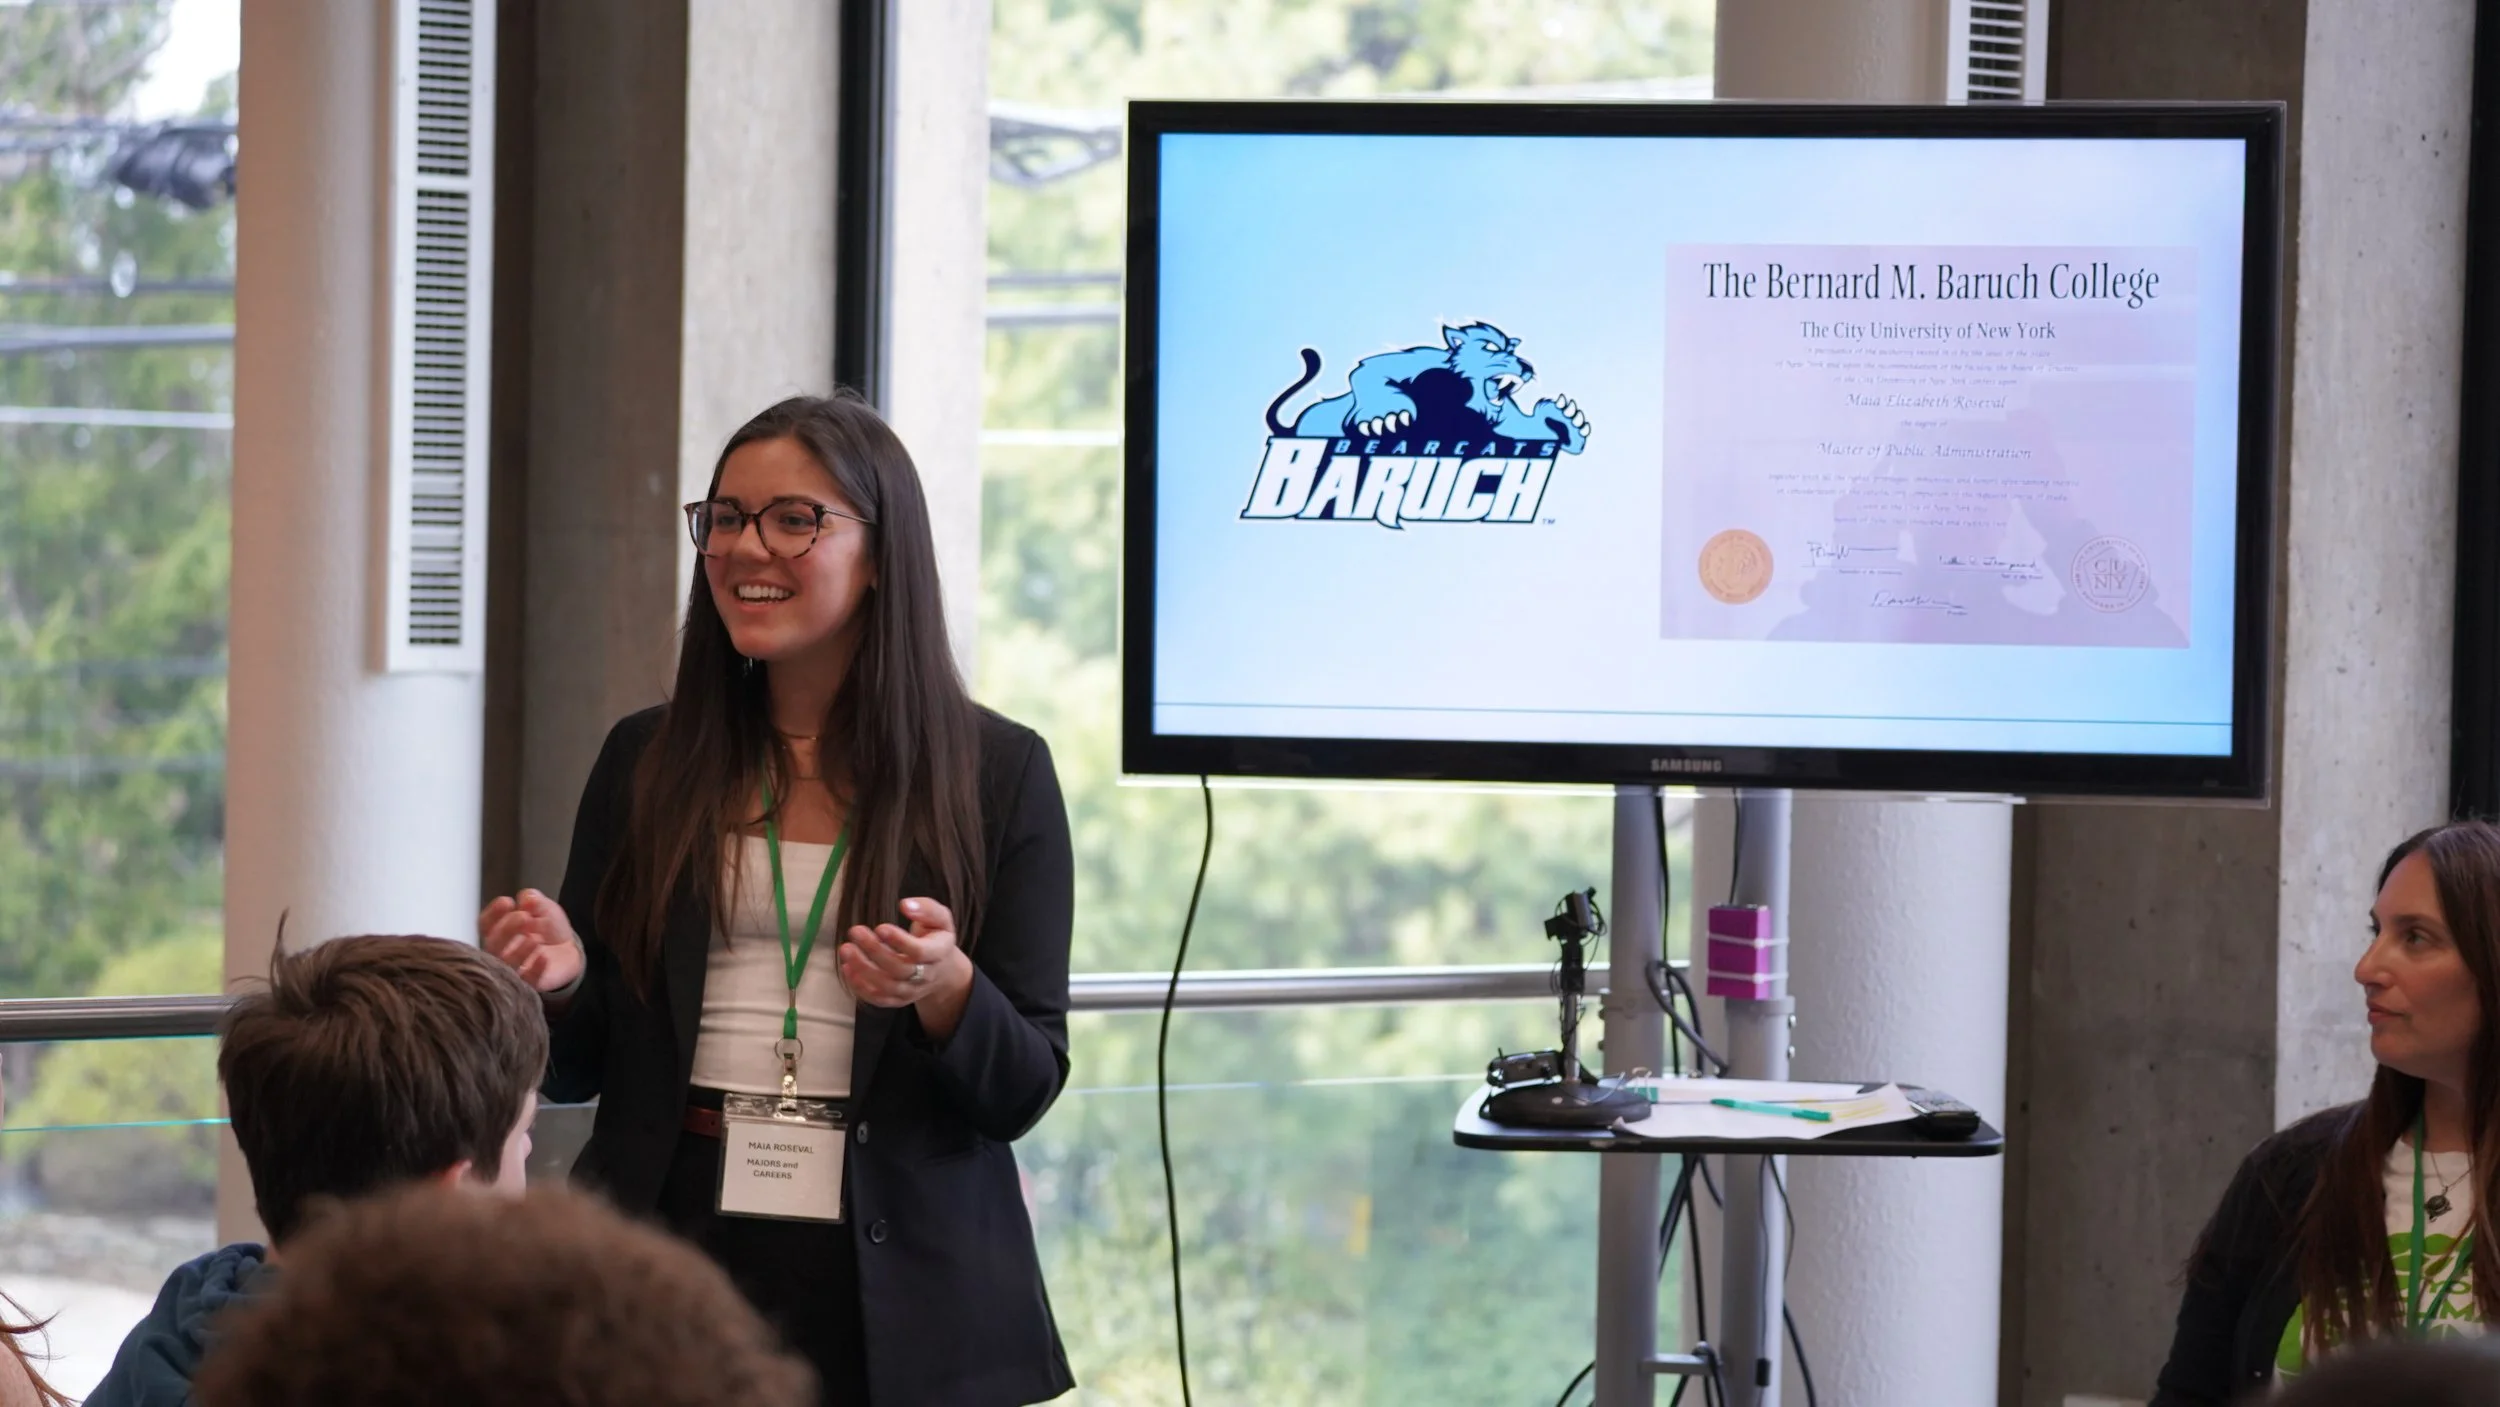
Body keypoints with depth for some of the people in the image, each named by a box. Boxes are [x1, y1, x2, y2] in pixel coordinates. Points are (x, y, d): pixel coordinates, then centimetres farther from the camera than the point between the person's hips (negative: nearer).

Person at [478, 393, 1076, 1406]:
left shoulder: (998, 773, -1)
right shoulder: (646, 761, 6)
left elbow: (1026, 1088, -2)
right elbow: (583, 1068, 9)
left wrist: (945, 990, -21)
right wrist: (560, 981, -11)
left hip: (896, 1299, -2)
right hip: (670, 1260, 2)